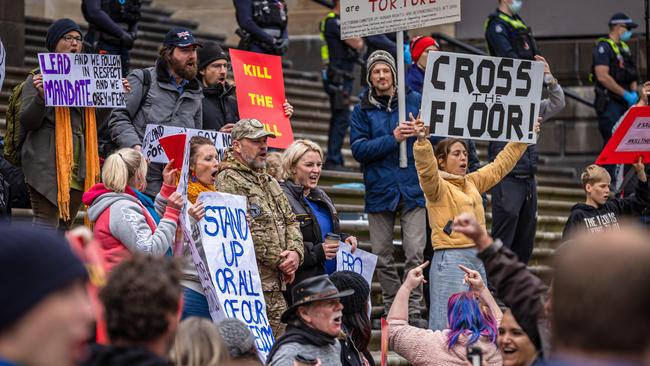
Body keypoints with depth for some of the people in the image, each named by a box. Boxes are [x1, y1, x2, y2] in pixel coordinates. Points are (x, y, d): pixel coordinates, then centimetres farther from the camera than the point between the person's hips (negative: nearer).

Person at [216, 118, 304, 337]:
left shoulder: (269, 182, 23)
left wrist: (295, 252, 0)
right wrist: (279, 261, -12)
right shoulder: (228, 181, -8)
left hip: (277, 285, 9)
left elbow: (290, 221, 22)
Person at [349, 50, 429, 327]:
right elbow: (358, 149, -5)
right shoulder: (362, 110, 6)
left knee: (415, 252, -8)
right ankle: (392, 310, 17)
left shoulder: (415, 100, 5)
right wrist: (392, 139, -15)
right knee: (382, 256, 7)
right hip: (379, 188, 2)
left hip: (412, 187, -1)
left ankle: (414, 311, -4)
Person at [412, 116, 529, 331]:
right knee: (449, 323, -10)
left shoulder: (473, 182, 15)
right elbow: (427, 170, -26)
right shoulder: (437, 186, -6)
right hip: (450, 260, -8)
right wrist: (421, 141, -43)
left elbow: (500, 166, 25)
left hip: (477, 257, 8)